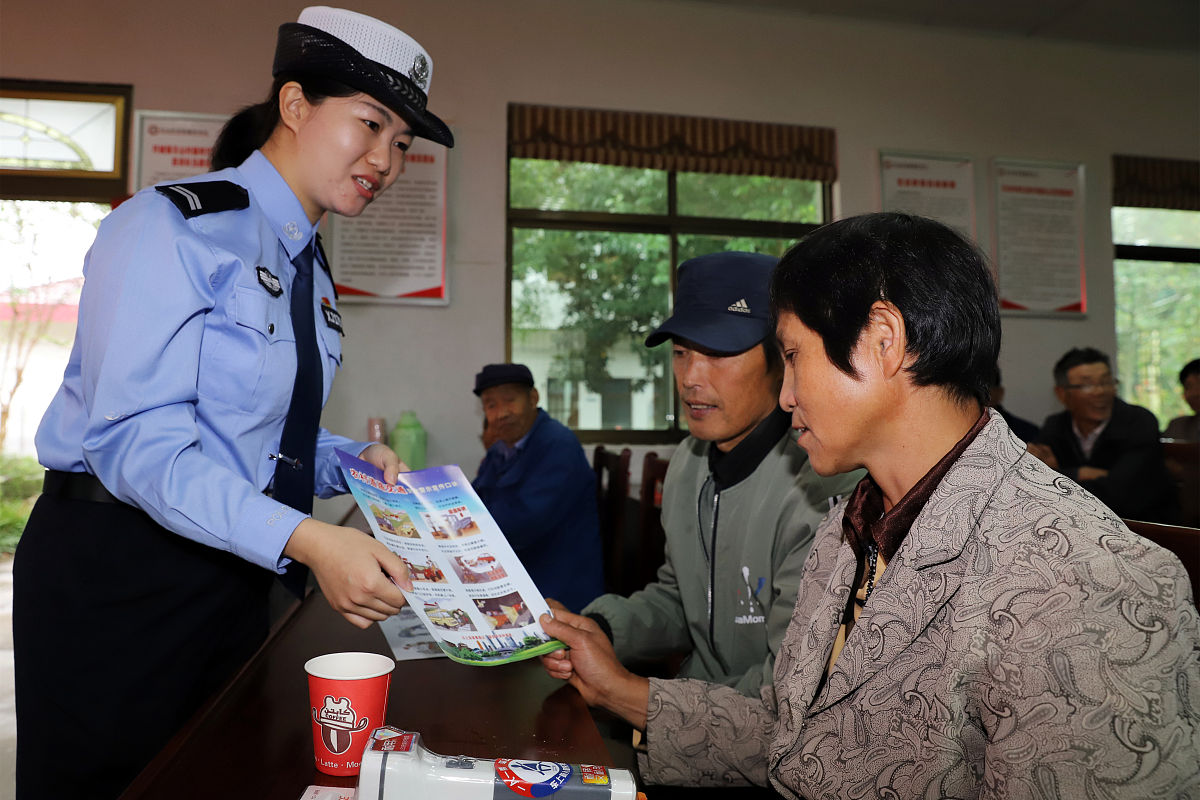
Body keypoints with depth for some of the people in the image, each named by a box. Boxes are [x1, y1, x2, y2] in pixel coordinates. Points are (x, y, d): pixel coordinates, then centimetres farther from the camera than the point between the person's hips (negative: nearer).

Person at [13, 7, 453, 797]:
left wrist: (351, 464, -3)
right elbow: (138, 442, -24)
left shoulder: (312, 272, 10)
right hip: (116, 575, -7)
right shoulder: (171, 227, -15)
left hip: (234, 577, 8)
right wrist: (307, 540, -33)